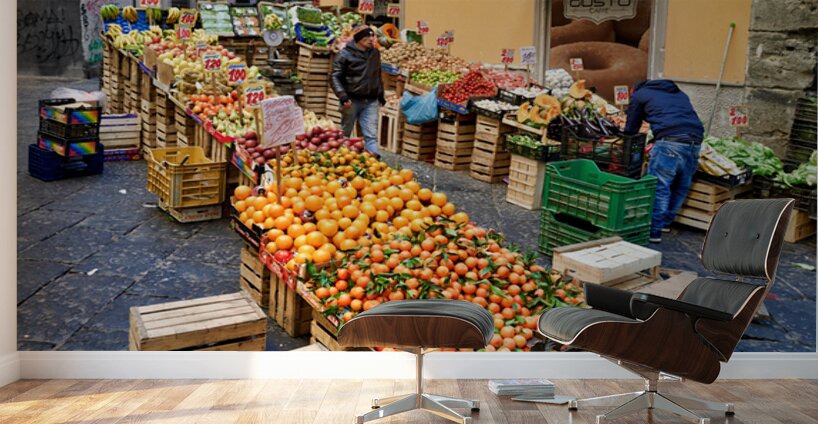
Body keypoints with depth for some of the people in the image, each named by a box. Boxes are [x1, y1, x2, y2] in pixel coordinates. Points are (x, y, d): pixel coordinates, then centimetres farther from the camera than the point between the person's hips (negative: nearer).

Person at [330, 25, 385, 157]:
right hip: (352, 100, -3)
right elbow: (335, 77, -9)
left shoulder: (375, 53, 8)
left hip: (371, 101, 3)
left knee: (371, 134, -5)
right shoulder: (345, 54, -9)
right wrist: (343, 96, -19)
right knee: (345, 132, 12)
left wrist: (380, 94, 20)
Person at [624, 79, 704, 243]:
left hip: (671, 141, -6)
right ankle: (666, 222, 26)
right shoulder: (679, 94, 36)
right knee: (681, 186, 16)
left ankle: (654, 231, -9)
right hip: (695, 142, 6)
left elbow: (631, 128, 21)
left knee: (658, 186, -5)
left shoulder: (639, 94, 20)